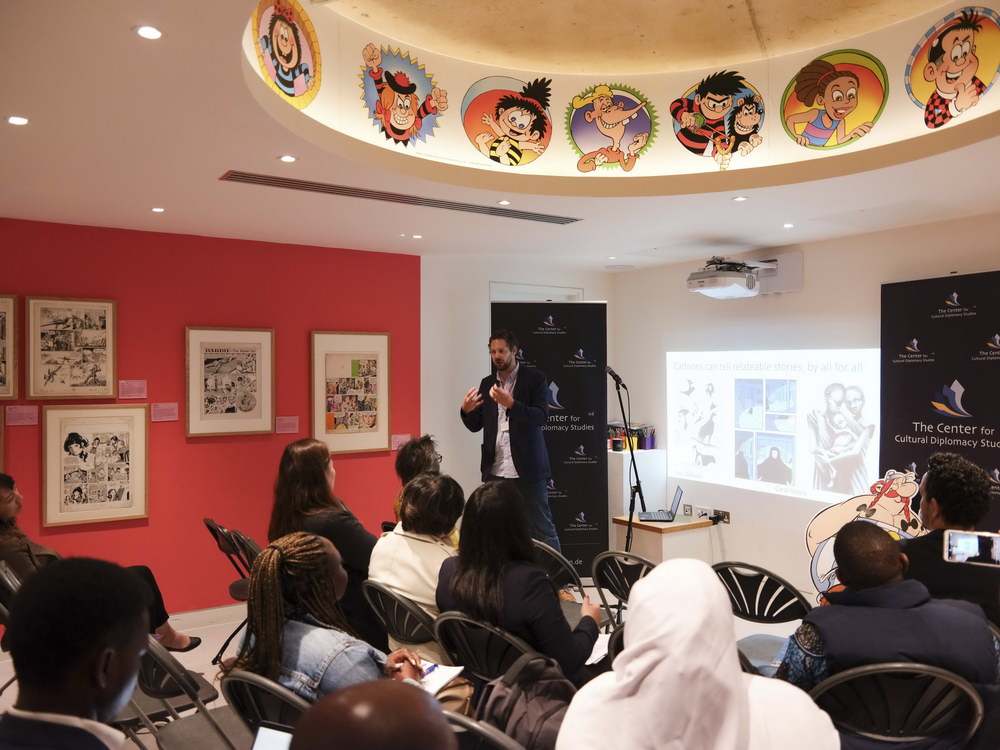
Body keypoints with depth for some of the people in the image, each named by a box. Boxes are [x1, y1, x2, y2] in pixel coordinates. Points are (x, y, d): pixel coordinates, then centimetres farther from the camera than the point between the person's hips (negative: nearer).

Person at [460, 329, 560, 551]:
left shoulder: (534, 378, -2)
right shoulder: (487, 383, 12)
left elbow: (541, 416, -13)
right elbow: (475, 425, 10)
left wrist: (511, 403, -27)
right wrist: (466, 410, -12)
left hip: (527, 468, -4)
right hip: (495, 471, 4)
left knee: (542, 529, 3)